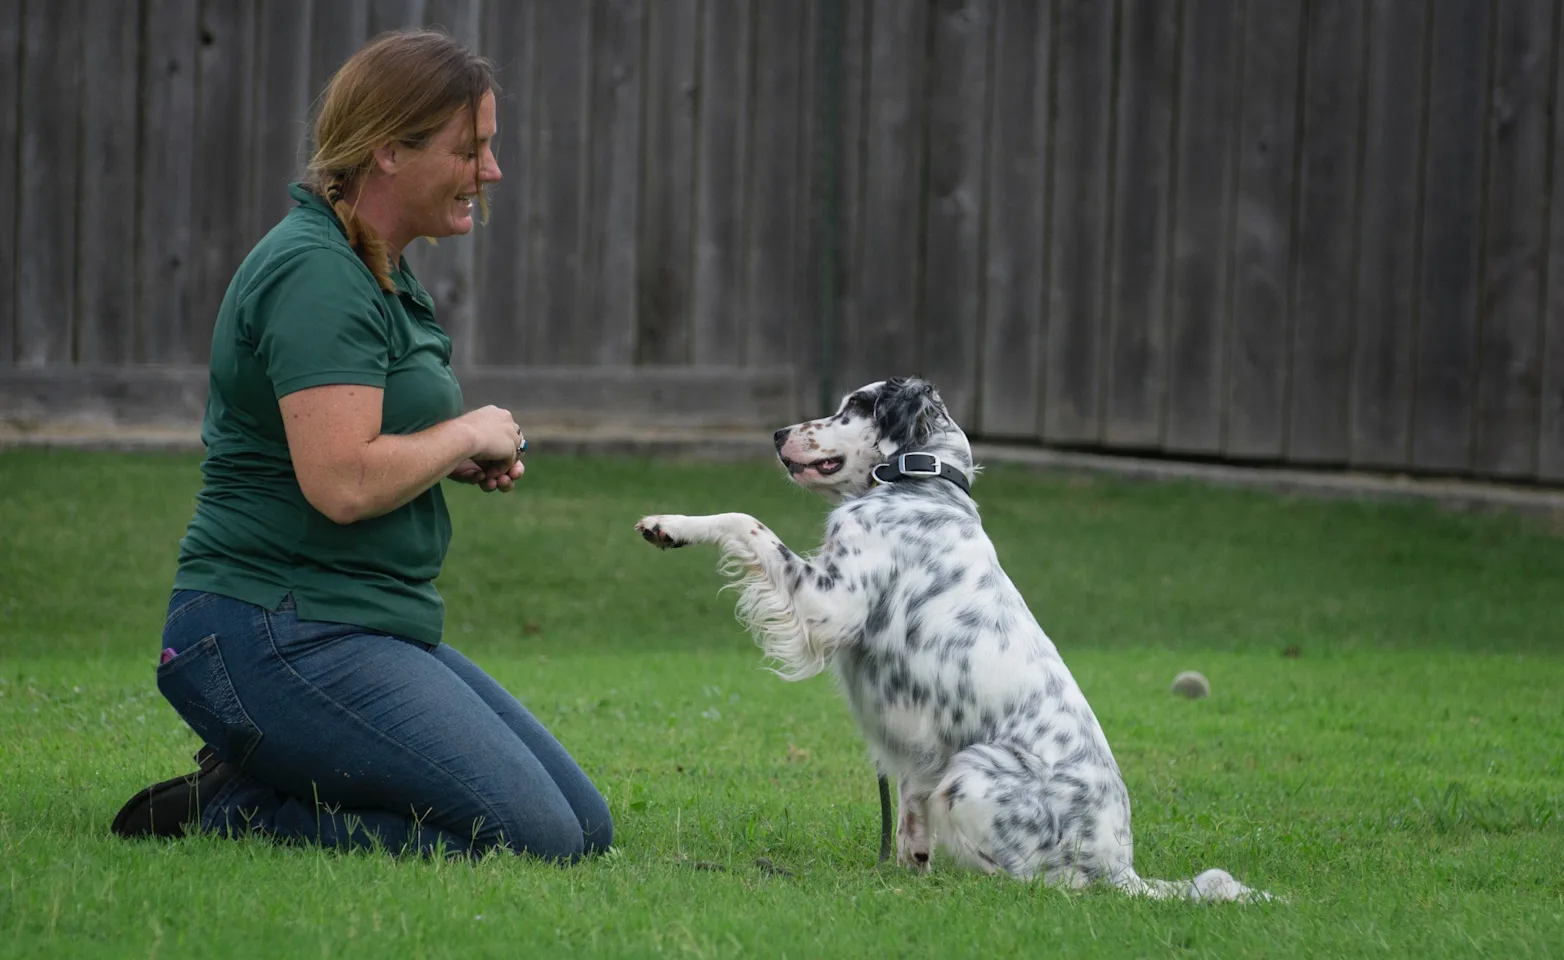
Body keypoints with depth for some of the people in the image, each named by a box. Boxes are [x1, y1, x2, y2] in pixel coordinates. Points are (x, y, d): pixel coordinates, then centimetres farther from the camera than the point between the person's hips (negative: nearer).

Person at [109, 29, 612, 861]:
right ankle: (231, 814, -9)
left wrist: (461, 460, 11)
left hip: (371, 630, 11)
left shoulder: (376, 272, 16)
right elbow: (343, 483, -26)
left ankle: (265, 791, 8)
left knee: (586, 828, 7)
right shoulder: (316, 275, -16)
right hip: (278, 637, -11)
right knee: (535, 840, -19)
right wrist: (467, 434, -9)